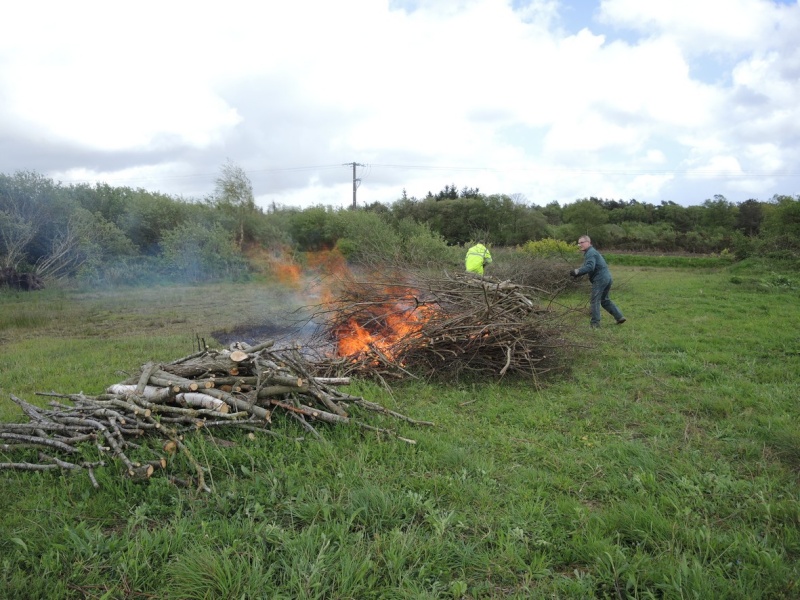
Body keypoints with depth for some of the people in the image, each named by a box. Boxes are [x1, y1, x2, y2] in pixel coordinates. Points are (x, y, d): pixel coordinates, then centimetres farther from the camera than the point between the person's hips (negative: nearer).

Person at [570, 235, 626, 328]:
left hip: (600, 279, -10)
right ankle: (619, 317, 21)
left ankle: (595, 323, 1)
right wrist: (578, 272, 7)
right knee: (604, 300, 20)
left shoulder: (590, 253, -12)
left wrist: (577, 272, -29)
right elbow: (590, 267, 20)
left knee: (595, 300, -3)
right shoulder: (592, 252, 21)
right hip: (607, 278, 10)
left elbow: (590, 267, -27)